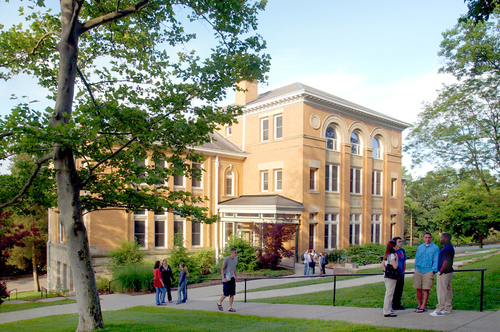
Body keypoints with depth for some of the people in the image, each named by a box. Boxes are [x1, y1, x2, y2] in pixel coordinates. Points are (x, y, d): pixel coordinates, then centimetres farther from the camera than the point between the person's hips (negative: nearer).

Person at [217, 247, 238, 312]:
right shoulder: (226, 259, -13)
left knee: (232, 293, 2)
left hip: (232, 278, 6)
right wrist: (223, 278, -17)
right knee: (226, 294, -5)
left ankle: (230, 308, 8)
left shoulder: (235, 258, 8)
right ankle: (219, 303, 20)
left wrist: (235, 276, 19)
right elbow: (222, 269, -11)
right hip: (226, 279, -6)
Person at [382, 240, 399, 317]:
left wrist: (385, 270, 7)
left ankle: (388, 310, 23)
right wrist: (396, 258, -9)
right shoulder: (392, 255, -14)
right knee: (389, 294, -5)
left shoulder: (386, 255, 13)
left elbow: (382, 265, 17)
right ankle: (387, 312, -1)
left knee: (388, 294, 16)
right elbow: (395, 266, -19)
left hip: (386, 277, 9)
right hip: (391, 277, -9)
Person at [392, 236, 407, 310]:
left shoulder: (403, 251, 9)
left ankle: (398, 304, 21)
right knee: (393, 290, -1)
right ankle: (392, 305, 9)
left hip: (401, 274, 6)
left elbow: (404, 262, 18)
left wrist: (403, 271, 12)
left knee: (400, 290, 10)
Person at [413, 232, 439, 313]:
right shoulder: (420, 247, 14)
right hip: (418, 270, 4)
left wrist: (433, 270, -7)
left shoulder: (435, 248, 1)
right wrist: (416, 268, 11)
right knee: (418, 289, 6)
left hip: (428, 271, -4)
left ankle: (423, 306, 5)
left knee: (426, 289, -2)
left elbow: (436, 261, 0)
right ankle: (419, 305, 18)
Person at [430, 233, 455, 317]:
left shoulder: (446, 248, -20)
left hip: (444, 272, -11)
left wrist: (440, 271, -18)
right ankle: (448, 308, 25)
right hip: (449, 271, 11)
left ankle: (439, 310, -3)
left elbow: (446, 262, -24)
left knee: (441, 291, -6)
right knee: (448, 290, 16)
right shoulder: (450, 247, 13)